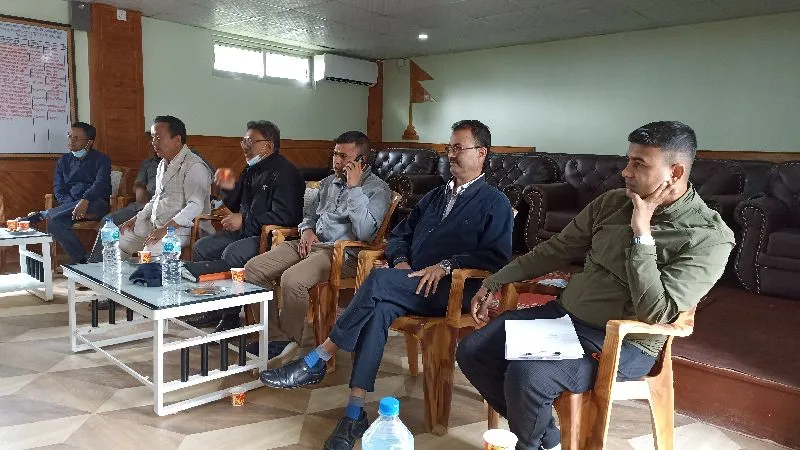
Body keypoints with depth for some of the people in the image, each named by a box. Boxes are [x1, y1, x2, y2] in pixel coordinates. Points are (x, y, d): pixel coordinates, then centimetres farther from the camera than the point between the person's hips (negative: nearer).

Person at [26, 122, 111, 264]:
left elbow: (101, 184, -11)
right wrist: (74, 207, -12)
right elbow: (59, 190, 9)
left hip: (95, 204, -3)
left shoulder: (101, 160, 7)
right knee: (55, 222, -30)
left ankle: (41, 215, -15)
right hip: (70, 205, 3)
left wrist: (85, 201, -32)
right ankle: (82, 260, -27)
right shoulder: (63, 161, 20)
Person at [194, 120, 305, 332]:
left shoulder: (284, 173, -14)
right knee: (201, 248, 2)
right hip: (246, 231, 10)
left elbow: (284, 216, -24)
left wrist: (244, 220, -18)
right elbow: (236, 206, 24)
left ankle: (230, 319, -18)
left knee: (232, 254, -31)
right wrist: (229, 188, 2)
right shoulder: (252, 170, 16)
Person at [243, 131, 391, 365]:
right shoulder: (329, 182, 19)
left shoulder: (377, 189, -4)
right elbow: (309, 213, 31)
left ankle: (290, 343, -9)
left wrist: (354, 187, -18)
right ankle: (275, 337, -6)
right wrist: (307, 230, 7)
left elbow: (364, 232, -19)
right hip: (310, 244, 8)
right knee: (253, 269, -9)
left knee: (292, 279, -33)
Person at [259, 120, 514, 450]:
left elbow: (497, 257, -6)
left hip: (452, 290, -5)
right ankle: (355, 413, -30)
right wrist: (400, 260, 3)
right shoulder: (434, 197, 27)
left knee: (378, 280, -30)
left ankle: (317, 361, -21)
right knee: (379, 309, -30)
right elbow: (399, 235, 26)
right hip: (411, 285, 5)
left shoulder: (495, 204, 7)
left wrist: (445, 265, -16)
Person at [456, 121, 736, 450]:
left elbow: (654, 313, -25)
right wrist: (495, 281, 10)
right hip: (564, 313, 7)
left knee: (526, 375, -31)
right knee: (471, 351, -2)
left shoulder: (709, 238, -15)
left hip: (623, 343, -6)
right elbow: (558, 249, 11)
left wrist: (642, 233, -24)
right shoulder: (613, 202, 2)